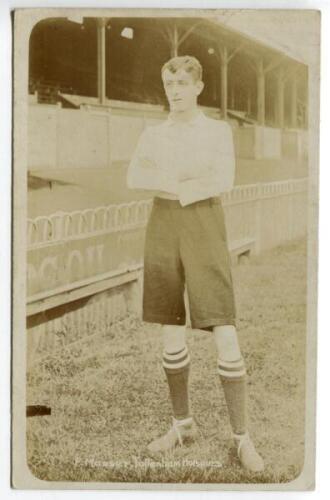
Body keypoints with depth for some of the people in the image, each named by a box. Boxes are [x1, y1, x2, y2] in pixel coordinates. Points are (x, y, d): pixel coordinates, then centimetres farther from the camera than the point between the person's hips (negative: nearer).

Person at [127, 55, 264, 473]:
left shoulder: (219, 130, 2)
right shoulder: (152, 134, 10)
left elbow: (223, 183, -13)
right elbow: (134, 180, -5)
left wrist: (165, 184, -12)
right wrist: (190, 184, -15)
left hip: (205, 233, -3)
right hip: (163, 232, 3)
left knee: (225, 338, -10)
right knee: (171, 336, 6)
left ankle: (241, 437, 1)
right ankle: (182, 423, 23)